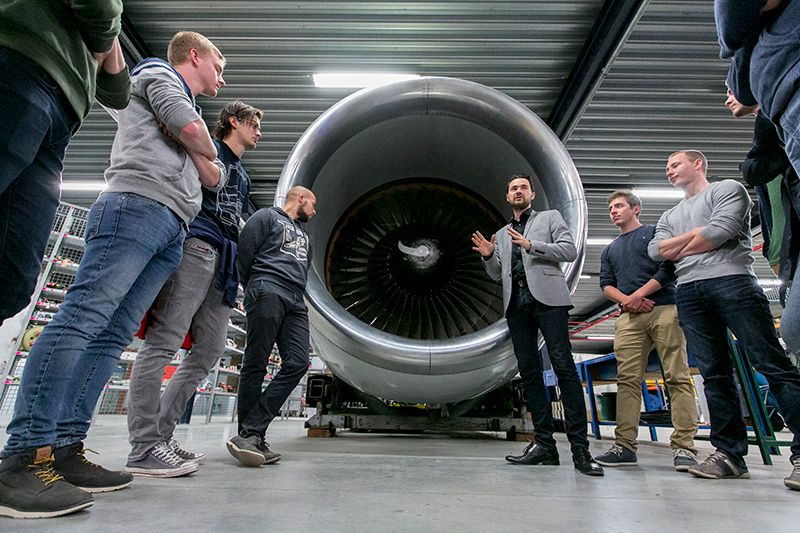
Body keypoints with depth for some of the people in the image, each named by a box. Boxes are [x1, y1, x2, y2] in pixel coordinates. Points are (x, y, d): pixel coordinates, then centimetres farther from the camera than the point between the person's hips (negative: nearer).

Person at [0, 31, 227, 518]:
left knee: (114, 334, -2)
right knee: (84, 316, -17)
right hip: (138, 202, -8)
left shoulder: (185, 107, 39)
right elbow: (192, 131, -3)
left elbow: (215, 177, 30)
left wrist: (196, 152, 13)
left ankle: (66, 447, -3)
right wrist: (203, 147, 16)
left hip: (171, 231, 8)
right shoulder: (158, 73, 17)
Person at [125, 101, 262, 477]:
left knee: (210, 350, 1)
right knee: (165, 340, -12)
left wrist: (238, 273, 21)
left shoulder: (242, 176, 34)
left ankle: (160, 433, 8)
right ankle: (143, 448, -10)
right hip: (196, 246, -8)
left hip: (223, 263, 9)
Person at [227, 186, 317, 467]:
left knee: (297, 364, -11)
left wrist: (299, 294, 17)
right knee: (256, 364, -8)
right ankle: (250, 438, -2)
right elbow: (244, 251, 2)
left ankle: (249, 435, -12)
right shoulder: (267, 217, 12)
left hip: (296, 303, 7)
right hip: (268, 293, -6)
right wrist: (254, 290, 4)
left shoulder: (304, 234, 34)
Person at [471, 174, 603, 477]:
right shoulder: (501, 235, 27)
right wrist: (489, 256, 2)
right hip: (516, 302, 4)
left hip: (546, 297, -4)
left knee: (564, 366, -13)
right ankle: (544, 444, 4)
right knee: (529, 372, 0)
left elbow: (569, 250, 3)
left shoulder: (550, 217, 17)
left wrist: (531, 245, -8)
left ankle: (580, 448, -10)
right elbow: (498, 275, 22)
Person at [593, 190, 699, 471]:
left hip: (664, 310, -3)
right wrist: (626, 300, -4)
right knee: (627, 380, -4)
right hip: (628, 319, 4)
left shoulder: (655, 232, 13)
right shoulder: (609, 250, 26)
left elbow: (669, 266, -1)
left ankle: (683, 447, -4)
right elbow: (606, 284, 16)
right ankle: (625, 446, -5)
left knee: (677, 377, -7)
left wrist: (638, 294, -8)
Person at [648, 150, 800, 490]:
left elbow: (720, 232, -6)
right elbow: (656, 251, 11)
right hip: (688, 293, 5)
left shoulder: (728, 189, 13)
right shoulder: (669, 216, 29)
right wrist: (697, 233, 3)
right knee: (714, 374, 1)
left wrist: (679, 250, 7)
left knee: (772, 365, -9)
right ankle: (729, 454, 4)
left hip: (731, 280, -4)